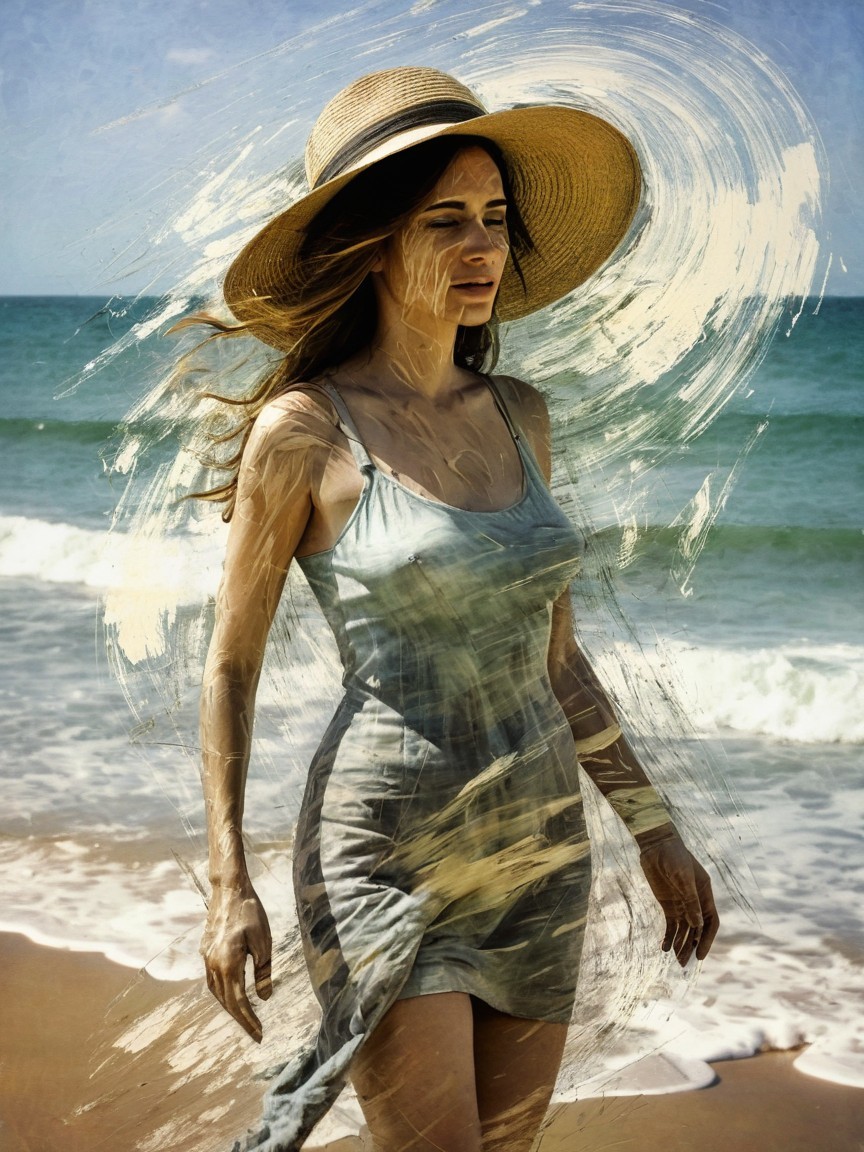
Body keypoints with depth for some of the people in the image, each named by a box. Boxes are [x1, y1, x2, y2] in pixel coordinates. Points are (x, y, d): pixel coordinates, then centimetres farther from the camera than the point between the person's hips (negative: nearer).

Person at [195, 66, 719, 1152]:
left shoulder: (519, 416, 6)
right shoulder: (304, 429, -10)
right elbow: (231, 664, -4)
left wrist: (651, 824, 12)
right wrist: (228, 885, -9)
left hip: (541, 852, 6)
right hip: (386, 852, -6)